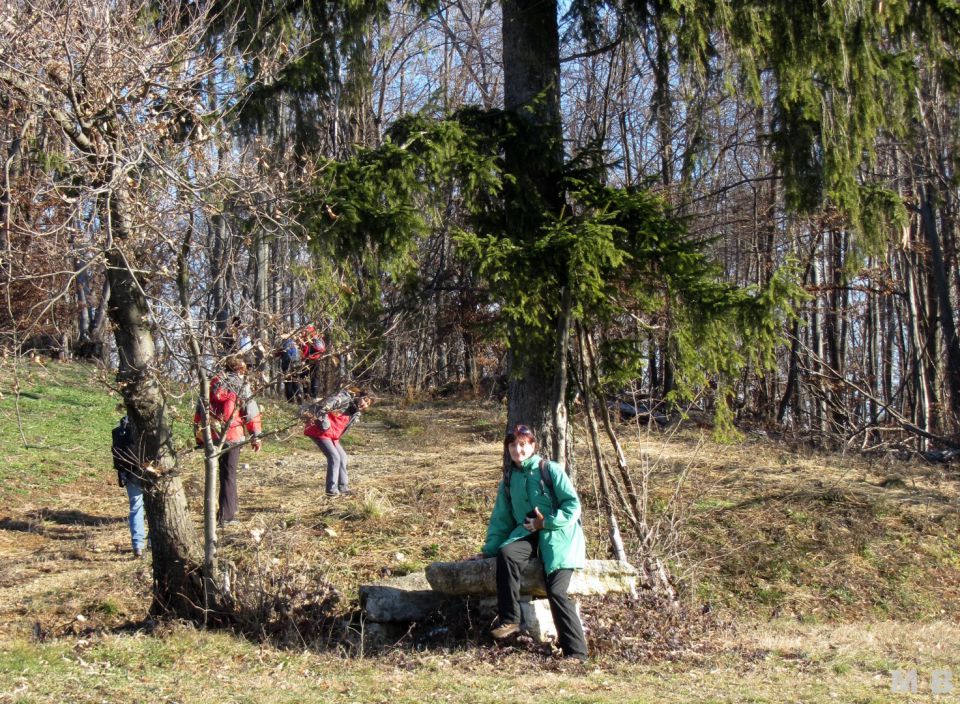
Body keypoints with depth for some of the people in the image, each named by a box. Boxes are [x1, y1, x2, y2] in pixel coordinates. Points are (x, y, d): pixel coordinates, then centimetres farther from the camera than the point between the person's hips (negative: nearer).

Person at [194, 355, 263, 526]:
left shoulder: (213, 384, 11)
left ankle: (231, 504, 28)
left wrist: (199, 434, 18)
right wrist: (256, 436, 0)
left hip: (211, 435, 4)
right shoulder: (242, 386, -2)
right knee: (229, 474, 1)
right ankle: (226, 515, 1)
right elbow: (252, 413, -6)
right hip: (232, 436, -4)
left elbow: (200, 409, 12)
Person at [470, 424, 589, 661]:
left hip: (558, 536, -5)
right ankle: (509, 620, -26)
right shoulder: (508, 480, 15)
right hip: (528, 534, 5)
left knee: (556, 591, -20)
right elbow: (501, 518, 18)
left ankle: (576, 652, -15)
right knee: (506, 553, -29)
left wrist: (546, 522, -15)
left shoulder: (550, 470, -2)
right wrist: (488, 550, 11)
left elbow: (573, 504, -7)